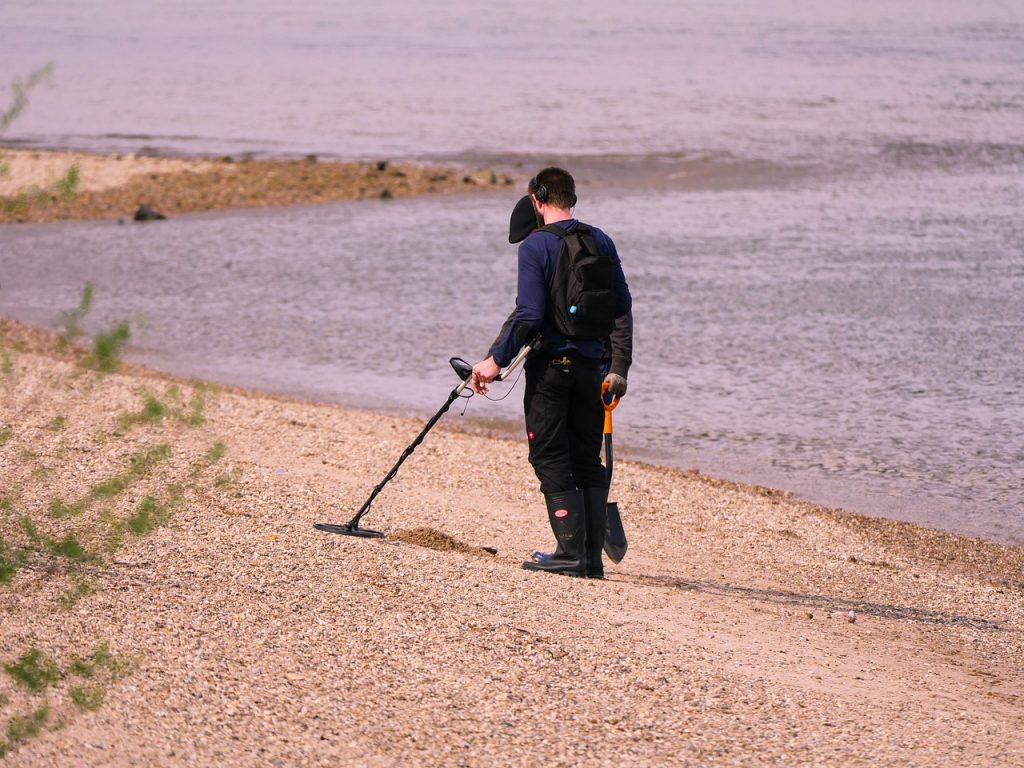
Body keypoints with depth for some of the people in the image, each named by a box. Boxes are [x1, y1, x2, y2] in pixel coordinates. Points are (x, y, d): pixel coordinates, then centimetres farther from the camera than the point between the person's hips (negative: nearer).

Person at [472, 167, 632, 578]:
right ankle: (593, 556, 10)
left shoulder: (535, 245, -10)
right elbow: (622, 308, 10)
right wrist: (618, 368, 17)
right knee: (588, 462, 12)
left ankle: (571, 552, -6)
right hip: (591, 365, 5)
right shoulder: (600, 242, 8)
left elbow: (529, 316, -17)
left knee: (551, 461, 1)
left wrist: (496, 360, -12)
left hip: (550, 364, -5)